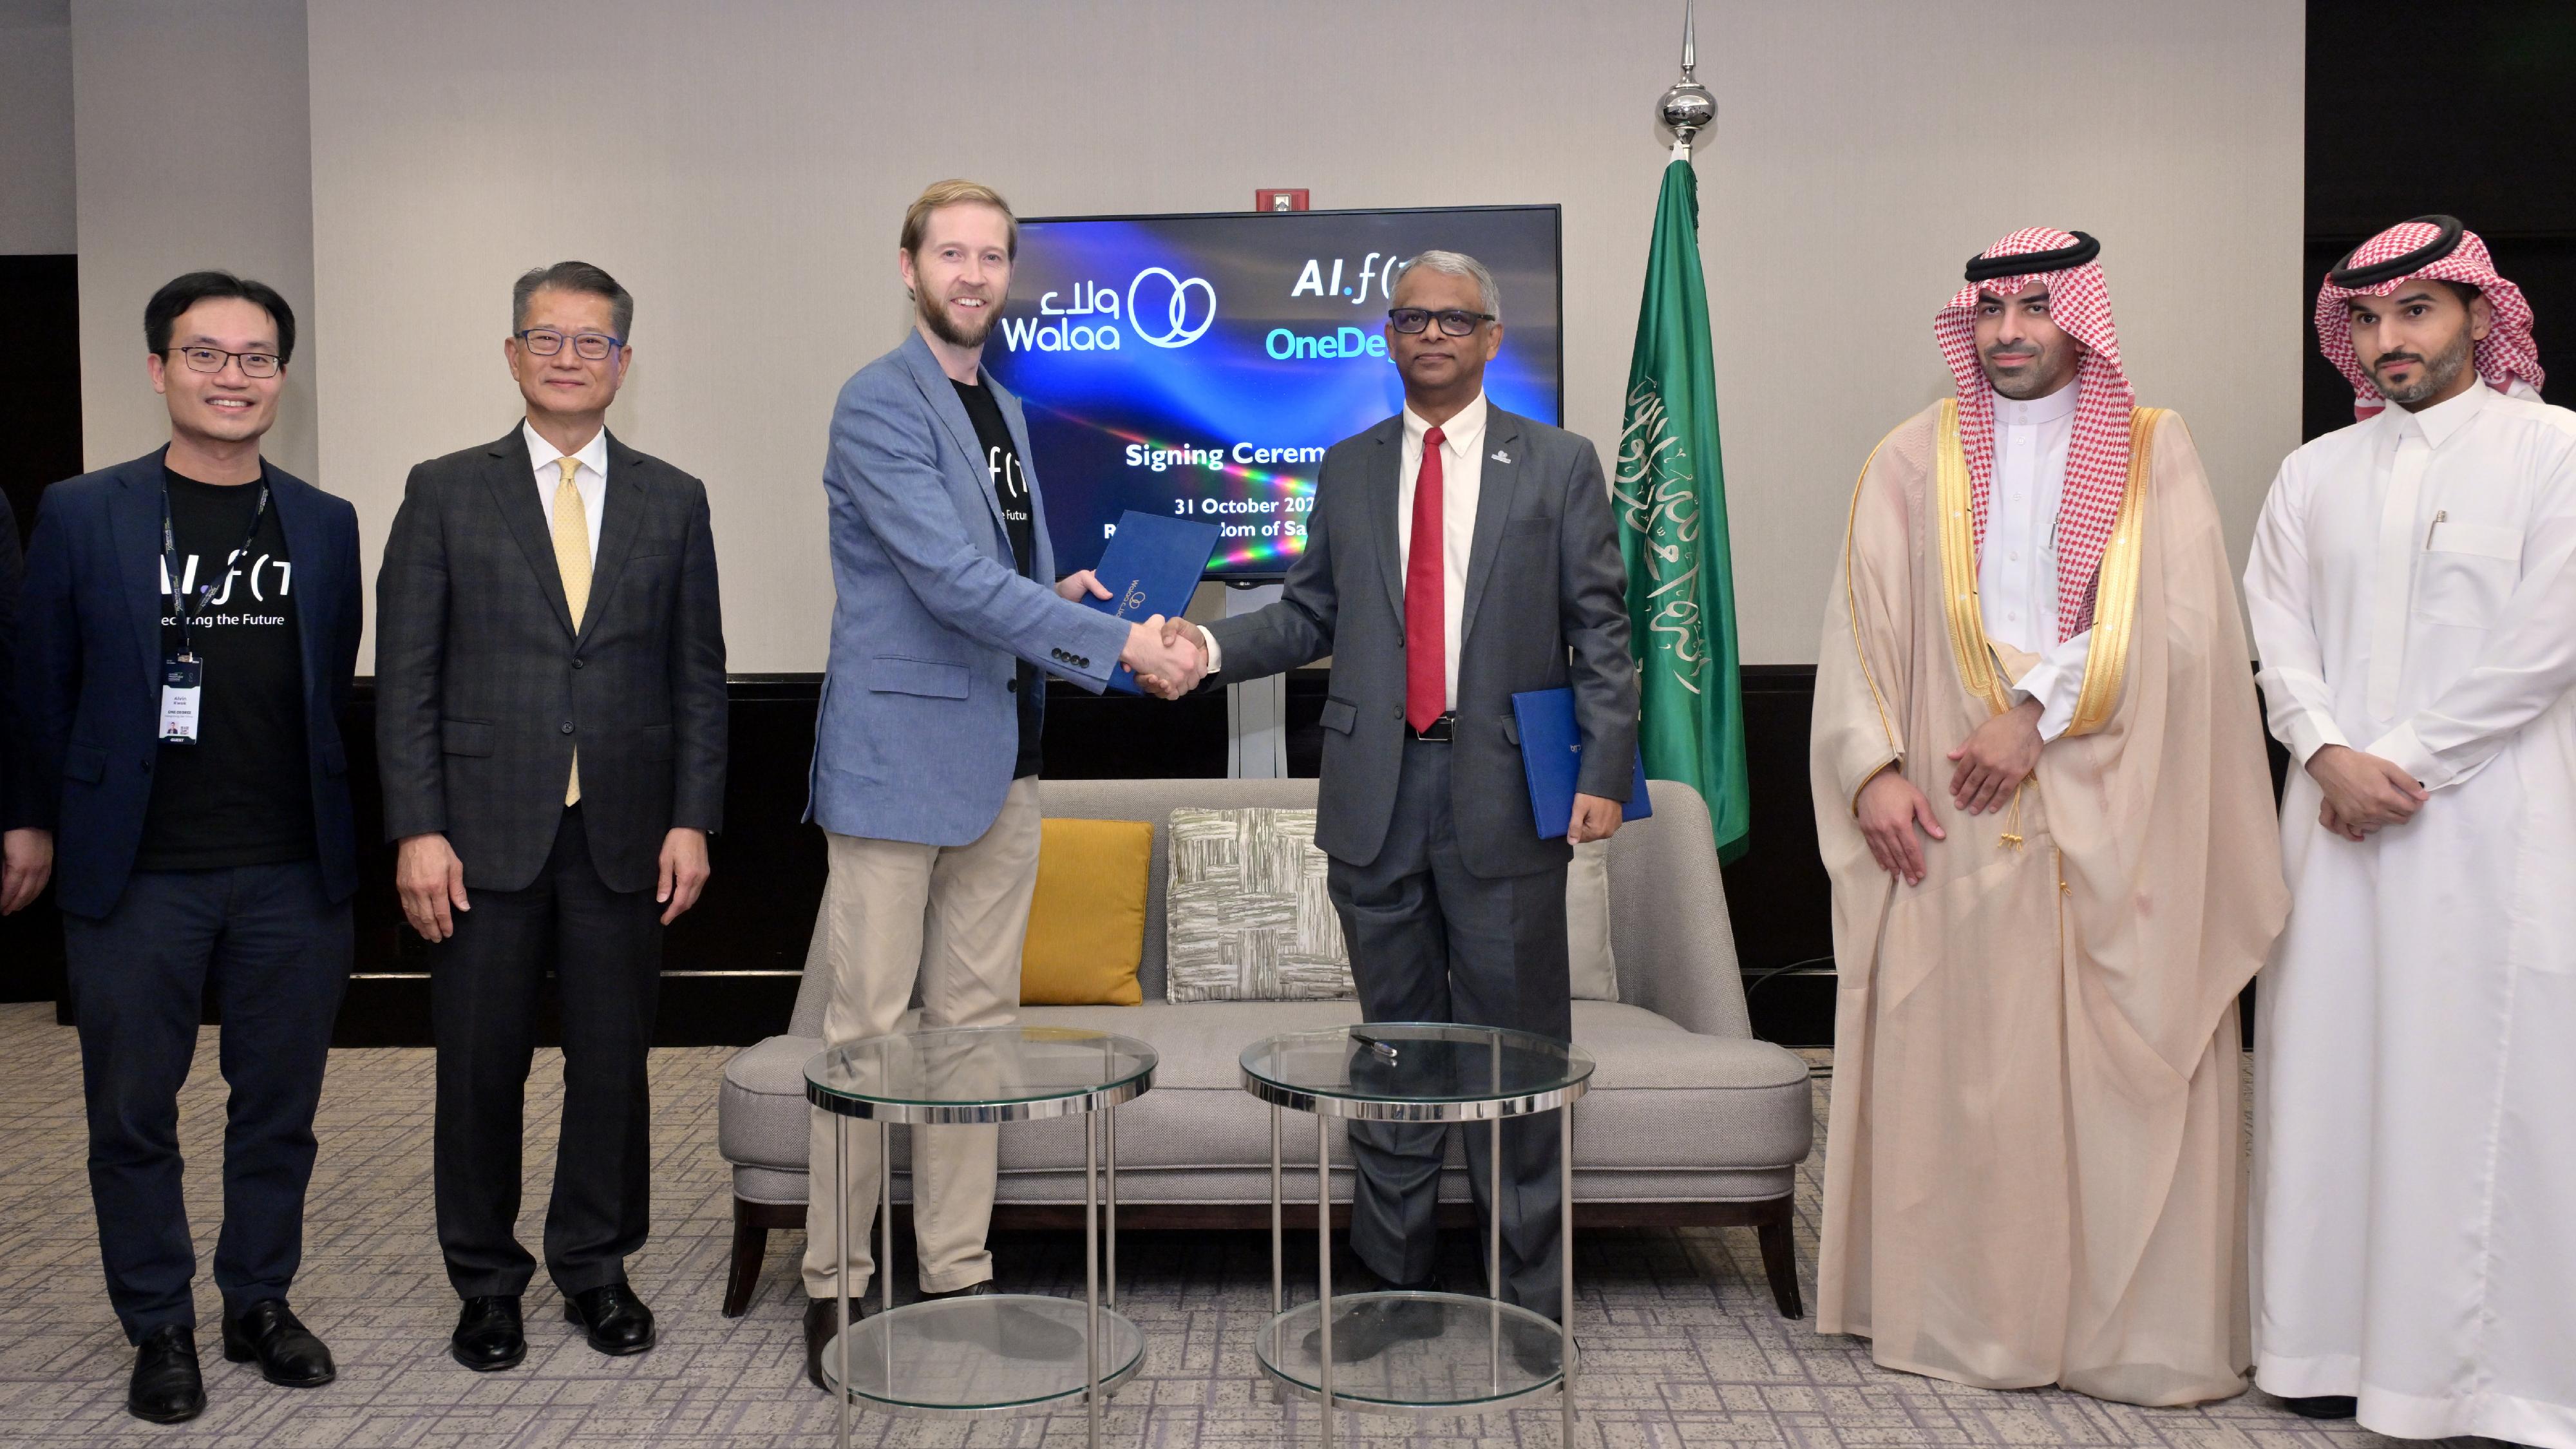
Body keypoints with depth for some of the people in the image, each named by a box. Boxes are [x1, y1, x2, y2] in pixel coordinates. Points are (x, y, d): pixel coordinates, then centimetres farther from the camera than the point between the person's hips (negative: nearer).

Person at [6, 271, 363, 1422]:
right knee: (133, 1113, 7)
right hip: (135, 875, -2)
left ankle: (261, 1303, 27)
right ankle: (159, 1327, 22)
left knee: (279, 1106, 10)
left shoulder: (327, 527, 6)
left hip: (294, 873, 2)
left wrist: (338, 836, 11)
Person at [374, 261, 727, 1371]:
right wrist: (417, 830, -7)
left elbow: (700, 678, 7)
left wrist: (692, 820, -1)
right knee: (480, 1068, 7)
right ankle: (487, 1284, 23)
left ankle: (597, 1269, 25)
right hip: (484, 833, -1)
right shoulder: (445, 492, 4)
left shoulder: (672, 502, 8)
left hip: (622, 839, 1)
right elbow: (405, 677, 0)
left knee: (613, 1062, 8)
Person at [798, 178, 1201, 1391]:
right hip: (899, 756, -8)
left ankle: (957, 1274, 19)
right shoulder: (879, 404, -10)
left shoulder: (1003, 407, 17)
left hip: (1000, 760, 8)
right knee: (869, 1031, -2)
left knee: (978, 1023, 10)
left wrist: (1053, 595, 5)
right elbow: (949, 577, -20)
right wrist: (1117, 641, -21)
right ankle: (834, 1287, 10)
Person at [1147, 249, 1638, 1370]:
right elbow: (1313, 613, 13)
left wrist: (1604, 771, -9)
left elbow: (1600, 632, 1)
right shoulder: (1347, 470, 13)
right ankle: (1398, 1285, 24)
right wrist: (1209, 645, -4)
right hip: (1377, 793, 3)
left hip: (1505, 793, -3)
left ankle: (1527, 1296, 18)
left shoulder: (1559, 466, 5)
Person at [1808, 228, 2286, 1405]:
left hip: (2110, 820, 0)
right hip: (1949, 820, 1)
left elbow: (2174, 619, -5)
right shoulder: (1914, 460, 10)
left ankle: (2132, 1326, 13)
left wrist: (2042, 711, -13)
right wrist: (1873, 768, -8)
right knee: (1957, 1065, 3)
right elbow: (1861, 625, 4)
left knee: (2119, 1071, 1)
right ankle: (1965, 1315, 14)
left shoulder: (2153, 451, 8)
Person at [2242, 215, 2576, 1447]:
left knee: (2475, 1073, -4)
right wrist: (2330, 754, -8)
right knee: (2330, 1062, 4)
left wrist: (2404, 762, -10)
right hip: (2336, 815, 4)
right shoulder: (2315, 473, 15)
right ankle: (2334, 1335, 12)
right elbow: (2278, 635, 8)